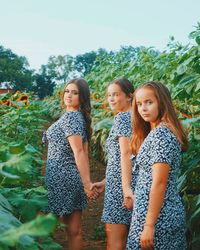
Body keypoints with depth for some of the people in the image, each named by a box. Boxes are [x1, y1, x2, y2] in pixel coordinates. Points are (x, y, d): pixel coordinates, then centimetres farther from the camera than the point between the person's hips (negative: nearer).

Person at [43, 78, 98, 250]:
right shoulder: (80, 117, 13)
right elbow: (84, 152, 13)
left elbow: (78, 151, -21)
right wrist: (87, 181, 14)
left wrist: (86, 183, -23)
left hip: (62, 177, -9)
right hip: (73, 177, 9)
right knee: (74, 229, 11)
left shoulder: (69, 117, -14)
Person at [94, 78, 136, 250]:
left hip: (121, 183, -10)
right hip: (133, 180, 10)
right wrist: (105, 182, 22)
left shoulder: (122, 117, -9)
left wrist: (126, 188, -28)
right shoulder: (133, 118, 18)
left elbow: (125, 155, -21)